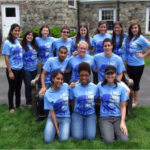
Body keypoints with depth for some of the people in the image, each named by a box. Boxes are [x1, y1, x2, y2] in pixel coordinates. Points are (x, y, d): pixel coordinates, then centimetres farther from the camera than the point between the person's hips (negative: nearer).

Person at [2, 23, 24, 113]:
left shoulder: (18, 42, 6)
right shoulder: (7, 43, -11)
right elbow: (6, 58, -13)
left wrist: (23, 66, 8)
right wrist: (10, 71, -15)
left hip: (20, 69, 5)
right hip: (13, 69, -5)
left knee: (18, 88, 16)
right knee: (12, 88, 7)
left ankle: (18, 104, 32)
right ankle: (11, 107, 21)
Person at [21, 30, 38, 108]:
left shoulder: (34, 46, 12)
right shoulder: (22, 45, -8)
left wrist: (36, 63, 12)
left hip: (34, 69, 6)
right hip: (26, 69, -5)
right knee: (28, 86, 1)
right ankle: (28, 102, 15)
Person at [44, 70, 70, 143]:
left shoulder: (66, 86, -9)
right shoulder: (48, 94, -13)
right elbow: (52, 112, -11)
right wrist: (56, 128, -13)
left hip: (65, 117, 1)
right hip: (53, 117, 0)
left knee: (63, 138, -22)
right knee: (47, 139, -17)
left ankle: (64, 127, 11)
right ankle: (56, 127, 13)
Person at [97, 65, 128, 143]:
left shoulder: (122, 88, -2)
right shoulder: (100, 86, -1)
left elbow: (123, 106, 0)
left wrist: (122, 122, -9)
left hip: (118, 117, 1)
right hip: (105, 117, -1)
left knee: (124, 140, -19)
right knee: (109, 140, -23)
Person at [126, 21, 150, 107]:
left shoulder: (141, 38, -12)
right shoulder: (129, 37, 5)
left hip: (138, 65, -6)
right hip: (129, 64, 6)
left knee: (136, 84, 6)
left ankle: (135, 102, 22)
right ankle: (131, 100, 32)